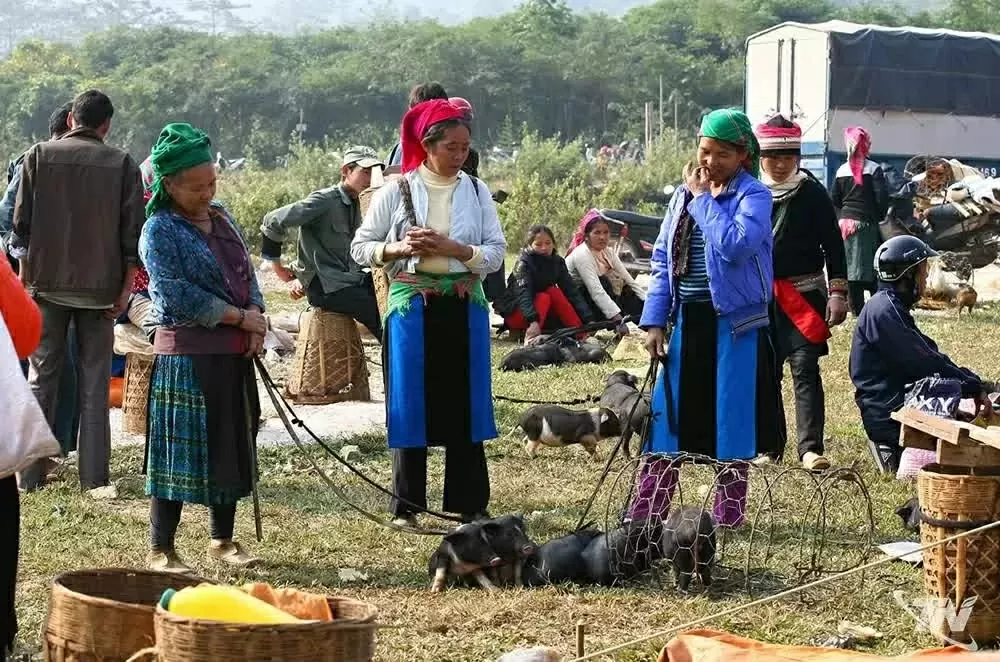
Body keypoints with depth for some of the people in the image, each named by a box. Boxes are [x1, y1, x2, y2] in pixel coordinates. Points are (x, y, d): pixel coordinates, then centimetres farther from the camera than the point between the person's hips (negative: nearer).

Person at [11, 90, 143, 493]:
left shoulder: (39, 157, 1)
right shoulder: (122, 164, 0)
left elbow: (22, 223, 1)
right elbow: (132, 233, -2)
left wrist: (25, 277, 8)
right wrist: (125, 288, 3)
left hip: (48, 282, 1)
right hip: (99, 287, 0)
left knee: (42, 376, 8)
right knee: (94, 380, 6)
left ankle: (32, 474, 6)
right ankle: (93, 475, 4)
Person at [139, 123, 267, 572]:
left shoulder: (220, 218, 12)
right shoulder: (159, 231, -10)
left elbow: (246, 271, 15)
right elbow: (178, 295, -17)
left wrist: (256, 318, -4)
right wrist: (240, 317, -15)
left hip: (234, 351, 7)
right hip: (185, 353, -7)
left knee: (231, 446, 13)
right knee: (179, 450, -4)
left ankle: (223, 540, 25)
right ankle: (161, 550, 3)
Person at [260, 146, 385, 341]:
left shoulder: (357, 206, 14)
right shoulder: (324, 200, -11)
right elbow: (273, 222, -15)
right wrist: (279, 268, -4)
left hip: (353, 280, 8)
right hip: (327, 287, -8)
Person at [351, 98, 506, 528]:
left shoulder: (476, 192, 6)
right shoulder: (397, 191, 0)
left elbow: (497, 253, 1)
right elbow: (360, 247, 3)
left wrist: (453, 249, -15)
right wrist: (399, 249, -15)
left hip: (463, 309, 2)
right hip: (411, 309, -2)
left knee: (465, 403, 4)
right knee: (410, 405, 1)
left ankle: (470, 503, 13)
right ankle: (407, 505, 10)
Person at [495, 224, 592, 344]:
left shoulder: (557, 262, -3)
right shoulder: (524, 263, -18)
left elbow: (571, 290, -10)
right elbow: (523, 293, -34)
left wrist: (588, 320, -22)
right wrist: (533, 320, -51)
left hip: (543, 314, 5)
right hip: (514, 314, -5)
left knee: (554, 292, -20)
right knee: (544, 298, -28)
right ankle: (530, 338, -48)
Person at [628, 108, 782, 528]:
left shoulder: (754, 195, -8)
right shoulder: (684, 193, 9)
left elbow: (735, 245, -26)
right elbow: (663, 259, 12)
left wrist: (704, 198, -15)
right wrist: (655, 320, 4)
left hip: (734, 321, -5)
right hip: (687, 318, 5)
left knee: (731, 417, 2)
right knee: (668, 414, 6)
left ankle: (728, 517, 14)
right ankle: (645, 513, 12)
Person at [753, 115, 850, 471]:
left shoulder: (813, 193, -1)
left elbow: (833, 245, -1)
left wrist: (838, 293, -6)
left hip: (804, 294, -3)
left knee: (805, 368, -8)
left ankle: (811, 448, -11)